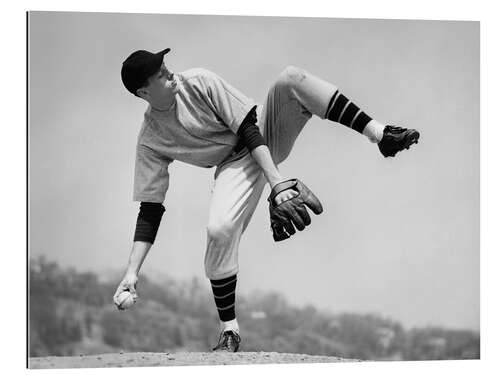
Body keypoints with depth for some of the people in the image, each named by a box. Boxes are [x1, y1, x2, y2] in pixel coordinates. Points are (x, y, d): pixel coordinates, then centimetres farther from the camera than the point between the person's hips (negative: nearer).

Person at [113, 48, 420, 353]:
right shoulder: (150, 142, -11)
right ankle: (229, 331, -11)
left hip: (267, 131, 1)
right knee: (219, 230, -30)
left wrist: (277, 179, -30)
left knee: (291, 78, -26)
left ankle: (382, 135, -28)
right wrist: (132, 273, -17)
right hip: (236, 164, 0)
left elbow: (247, 129, -17)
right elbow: (150, 211, -8)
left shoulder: (198, 82, -14)